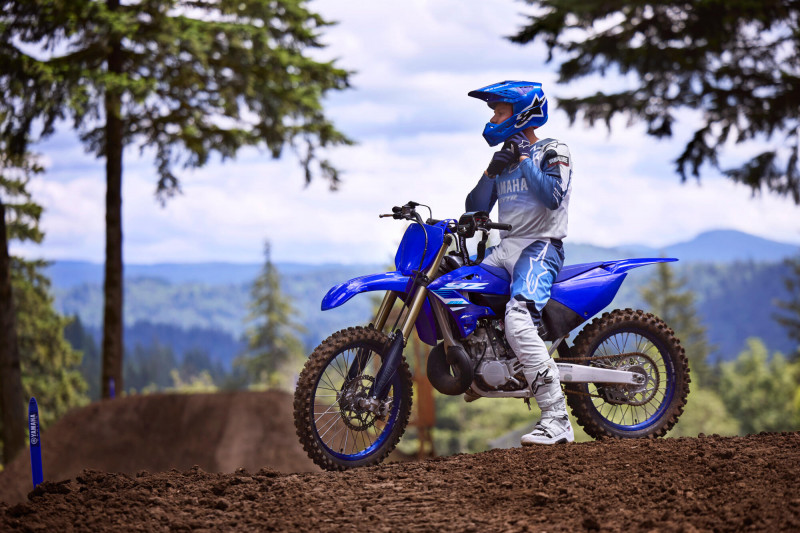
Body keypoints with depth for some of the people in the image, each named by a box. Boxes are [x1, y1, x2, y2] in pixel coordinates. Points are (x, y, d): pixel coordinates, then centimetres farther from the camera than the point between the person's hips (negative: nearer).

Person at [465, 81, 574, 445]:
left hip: (541, 248, -9)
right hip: (505, 248, 9)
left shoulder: (553, 152, -1)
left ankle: (557, 420, -35)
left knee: (518, 320, -32)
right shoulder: (505, 157, 21)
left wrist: (524, 160, -13)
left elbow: (552, 197, -19)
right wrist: (492, 172, 0)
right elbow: (476, 210, 15)